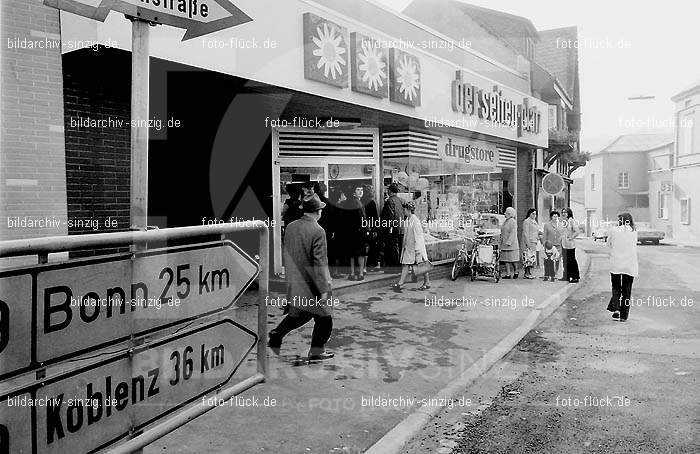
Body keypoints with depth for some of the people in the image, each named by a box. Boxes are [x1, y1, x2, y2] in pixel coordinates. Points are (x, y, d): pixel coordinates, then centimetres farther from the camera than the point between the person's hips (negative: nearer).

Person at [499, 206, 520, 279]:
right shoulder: (505, 221, 15)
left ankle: (515, 272, 18)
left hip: (511, 244, -8)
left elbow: (513, 233, -17)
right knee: (506, 259, 4)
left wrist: (508, 242, -22)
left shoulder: (513, 222, -10)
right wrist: (500, 242, 16)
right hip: (504, 244, 8)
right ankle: (508, 274, 6)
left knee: (513, 259, 2)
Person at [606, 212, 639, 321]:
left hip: (616, 265, -1)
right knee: (627, 291, 8)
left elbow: (609, 243, 10)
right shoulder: (634, 232, 4)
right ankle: (624, 315, 10)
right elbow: (633, 245, 14)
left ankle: (615, 308, -10)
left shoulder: (614, 230, -2)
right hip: (630, 266, 1)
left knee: (616, 288, 11)